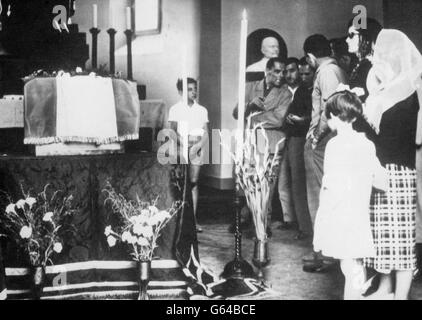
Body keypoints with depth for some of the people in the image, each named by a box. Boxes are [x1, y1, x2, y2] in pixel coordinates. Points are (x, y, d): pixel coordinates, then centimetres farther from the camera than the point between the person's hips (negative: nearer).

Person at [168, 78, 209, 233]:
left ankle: (193, 219, 1)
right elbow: (173, 132, -2)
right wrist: (185, 143, -15)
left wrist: (197, 146, -8)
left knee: (194, 182, 0)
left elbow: (206, 134, 9)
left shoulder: (202, 110, 12)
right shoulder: (175, 109, 3)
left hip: (197, 148, 3)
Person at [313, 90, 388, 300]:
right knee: (356, 269, 14)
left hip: (339, 218, -6)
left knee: (351, 270, -3)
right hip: (359, 217, 7)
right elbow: (383, 182, 10)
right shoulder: (367, 144, 6)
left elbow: (333, 187, -18)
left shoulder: (336, 144, -11)